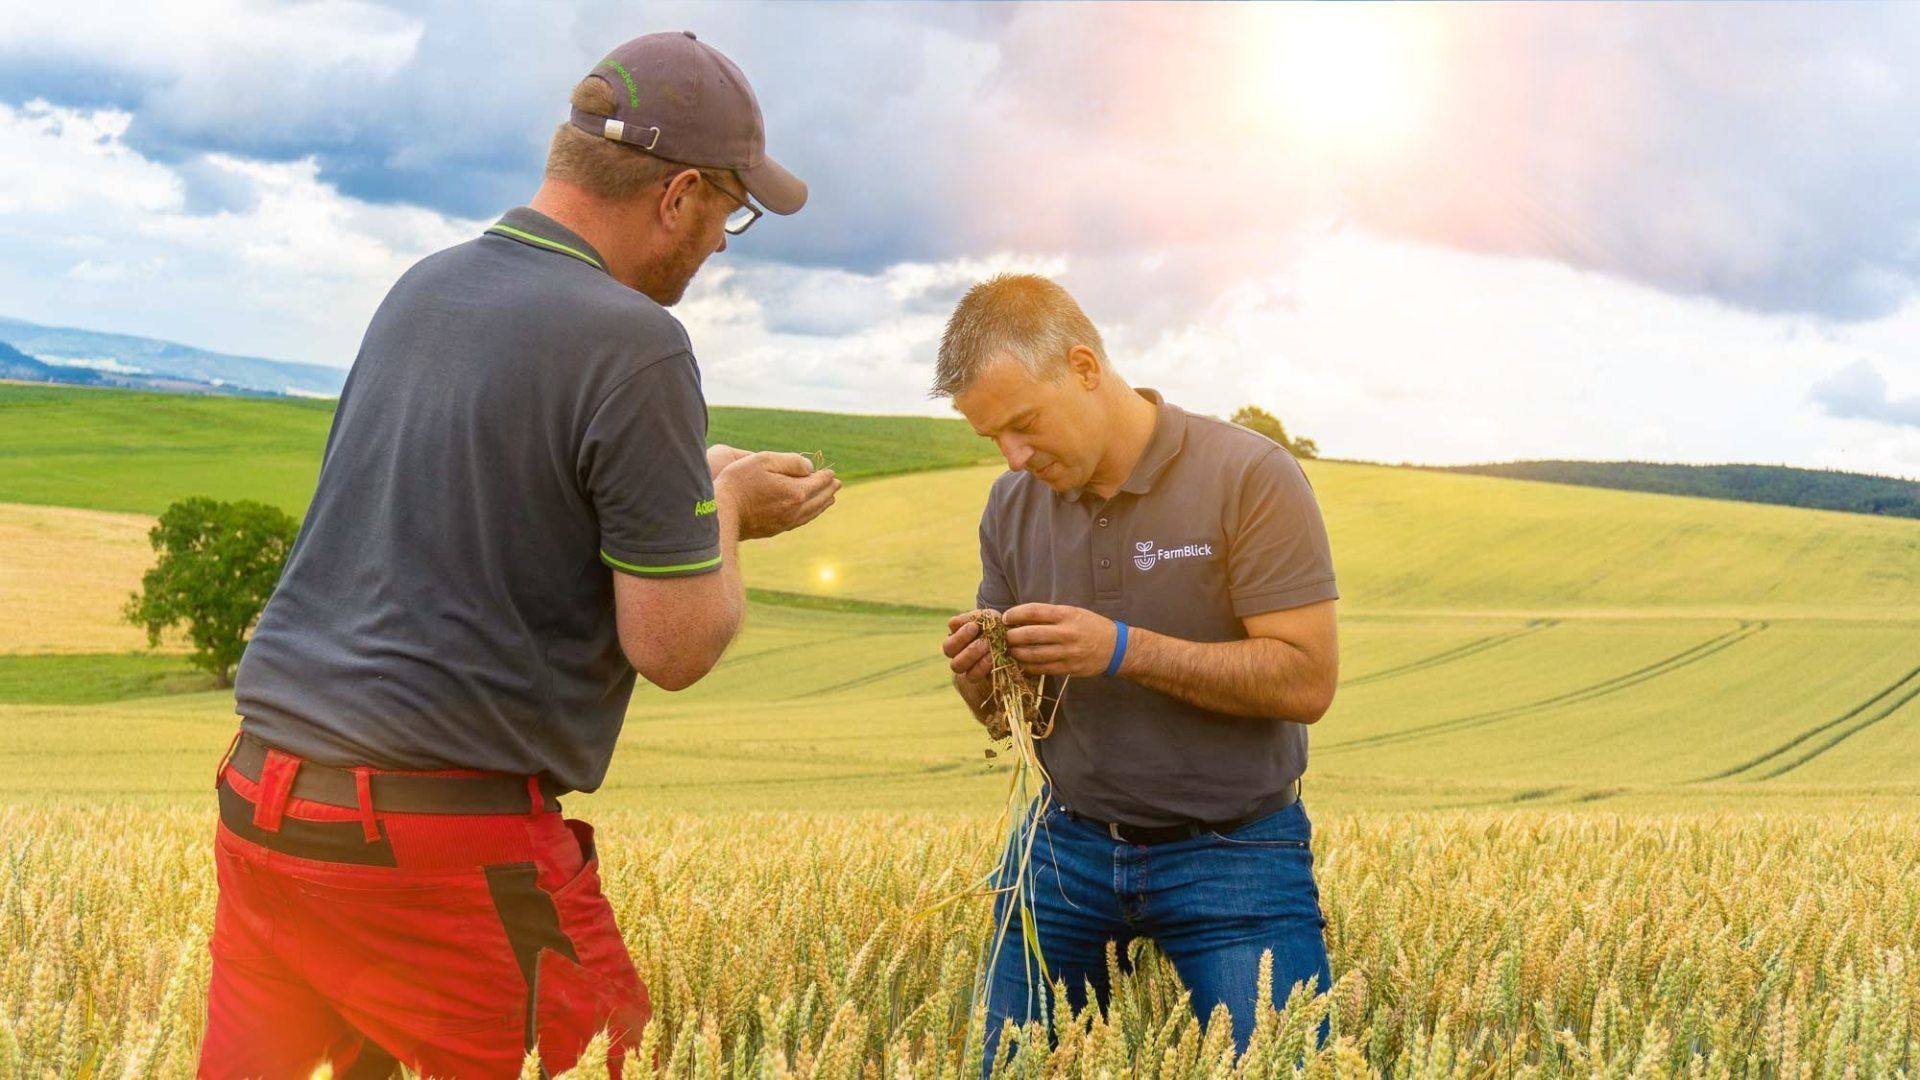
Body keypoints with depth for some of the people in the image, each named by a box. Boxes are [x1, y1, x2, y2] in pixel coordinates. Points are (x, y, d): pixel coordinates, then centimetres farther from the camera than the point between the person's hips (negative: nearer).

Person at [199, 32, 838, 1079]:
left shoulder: (423, 288, 10)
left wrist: (698, 480, 23)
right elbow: (676, 647, -11)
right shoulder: (633, 346, -13)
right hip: (438, 843, -7)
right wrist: (727, 509, 7)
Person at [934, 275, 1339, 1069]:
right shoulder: (1013, 505, 3)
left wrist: (1121, 649, -26)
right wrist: (979, 677, -14)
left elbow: (1306, 682, -19)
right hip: (1066, 847, 5)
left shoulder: (1250, 478, -14)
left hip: (1232, 853, -4)